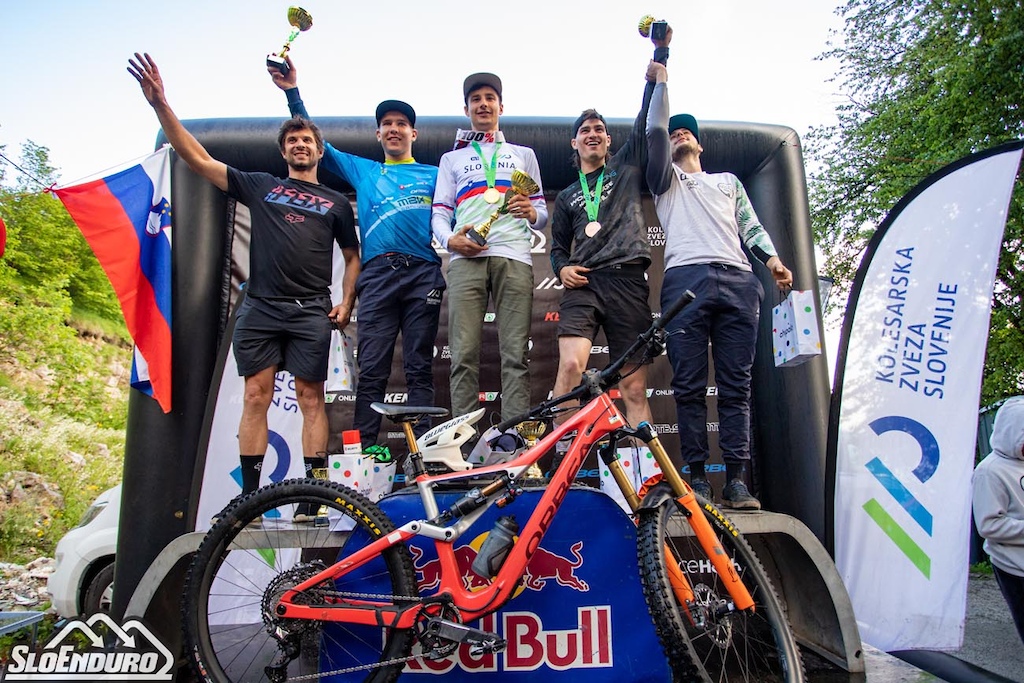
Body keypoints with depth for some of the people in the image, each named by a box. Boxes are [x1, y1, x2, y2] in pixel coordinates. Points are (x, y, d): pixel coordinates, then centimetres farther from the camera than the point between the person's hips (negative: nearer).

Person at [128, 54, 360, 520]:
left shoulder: (336, 203, 17)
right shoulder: (260, 186, 17)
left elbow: (353, 257, 17)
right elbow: (197, 159, 11)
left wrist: (346, 302, 2)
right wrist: (160, 104, 2)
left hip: (311, 311, -1)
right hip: (259, 307, 1)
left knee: (310, 397, -3)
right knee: (256, 396, -1)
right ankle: (249, 493, 5)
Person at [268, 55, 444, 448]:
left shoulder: (433, 175, 21)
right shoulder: (362, 170, 26)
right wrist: (292, 91, 16)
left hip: (423, 274, -1)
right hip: (377, 275, 1)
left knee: (419, 368, -3)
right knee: (371, 369, -4)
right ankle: (364, 452, -2)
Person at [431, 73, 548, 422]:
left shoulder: (523, 154, 28)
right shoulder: (452, 158, 27)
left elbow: (542, 210, 21)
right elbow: (439, 212, 16)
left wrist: (531, 213, -4)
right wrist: (450, 239, -7)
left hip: (513, 257, 0)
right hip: (466, 258, 0)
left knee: (515, 354, -9)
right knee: (464, 355, -9)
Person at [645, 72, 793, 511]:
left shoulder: (729, 182, 34)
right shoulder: (666, 180, 27)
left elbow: (751, 227, 22)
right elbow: (654, 132, 13)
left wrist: (771, 258, 5)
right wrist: (661, 80, 19)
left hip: (738, 281, 2)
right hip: (686, 279, -2)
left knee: (736, 384, -5)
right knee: (689, 385, -8)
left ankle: (737, 480, -6)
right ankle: (697, 476, -5)